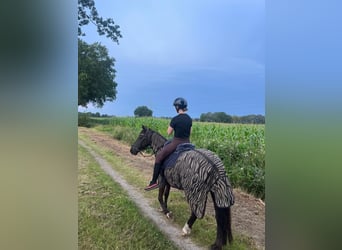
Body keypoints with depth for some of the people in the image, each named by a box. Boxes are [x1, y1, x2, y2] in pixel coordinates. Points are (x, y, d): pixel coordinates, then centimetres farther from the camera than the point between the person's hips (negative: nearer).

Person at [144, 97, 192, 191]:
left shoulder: (175, 119, -18)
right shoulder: (189, 119, 2)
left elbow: (168, 133, -8)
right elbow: (190, 132, 12)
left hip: (176, 143, -6)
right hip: (187, 143, 7)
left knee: (159, 157, 4)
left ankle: (154, 182, 5)